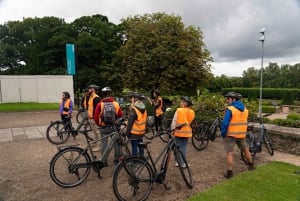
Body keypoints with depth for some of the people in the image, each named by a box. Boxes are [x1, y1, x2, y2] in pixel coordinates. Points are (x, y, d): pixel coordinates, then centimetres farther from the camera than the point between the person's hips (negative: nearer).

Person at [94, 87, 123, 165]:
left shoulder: (100, 104, -9)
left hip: (104, 127, 0)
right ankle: (116, 160, 22)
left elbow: (96, 117, -9)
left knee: (104, 143, 10)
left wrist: (99, 124, 8)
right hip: (114, 127, 1)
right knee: (116, 143, 13)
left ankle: (104, 160, 16)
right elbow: (121, 116, -5)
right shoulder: (116, 103, -8)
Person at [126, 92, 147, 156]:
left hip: (134, 133, -8)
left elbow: (130, 122, -19)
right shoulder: (144, 109, 6)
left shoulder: (133, 109, -19)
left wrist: (127, 132, -9)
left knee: (135, 149, 0)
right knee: (140, 148, 17)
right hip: (141, 132, 8)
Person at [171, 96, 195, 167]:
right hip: (187, 132, 2)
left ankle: (177, 162, 18)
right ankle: (183, 163, 15)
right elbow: (191, 122, 5)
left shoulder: (178, 110, -11)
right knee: (184, 148, 10)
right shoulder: (192, 112, -3)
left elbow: (174, 122, -9)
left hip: (178, 132, -2)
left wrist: (172, 130, -1)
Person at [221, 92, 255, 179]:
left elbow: (225, 123, -21)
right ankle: (251, 165, 41)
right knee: (245, 149, 25)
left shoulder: (230, 109, -17)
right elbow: (245, 122, 13)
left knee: (229, 153, 0)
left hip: (230, 134, -7)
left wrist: (223, 133, -10)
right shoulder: (245, 109, 7)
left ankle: (229, 172, 4)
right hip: (241, 134, 7)